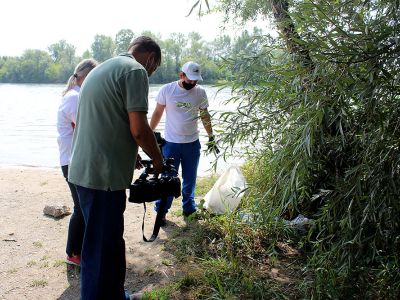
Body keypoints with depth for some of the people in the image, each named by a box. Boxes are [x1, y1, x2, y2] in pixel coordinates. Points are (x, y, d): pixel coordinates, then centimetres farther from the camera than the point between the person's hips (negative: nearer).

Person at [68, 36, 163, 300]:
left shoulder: (100, 69, 19)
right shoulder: (136, 70, -9)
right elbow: (139, 129, -18)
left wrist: (130, 157, 27)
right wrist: (158, 158, -1)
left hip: (83, 169, 10)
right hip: (104, 175, -9)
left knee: (111, 241, 21)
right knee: (102, 249, 2)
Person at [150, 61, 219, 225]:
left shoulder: (200, 92, -2)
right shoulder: (167, 90, -8)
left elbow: (205, 116, 9)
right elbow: (157, 113, 2)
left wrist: (211, 137, 10)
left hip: (192, 143, 2)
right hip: (171, 143, -2)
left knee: (190, 179, 13)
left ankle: (188, 208, 29)